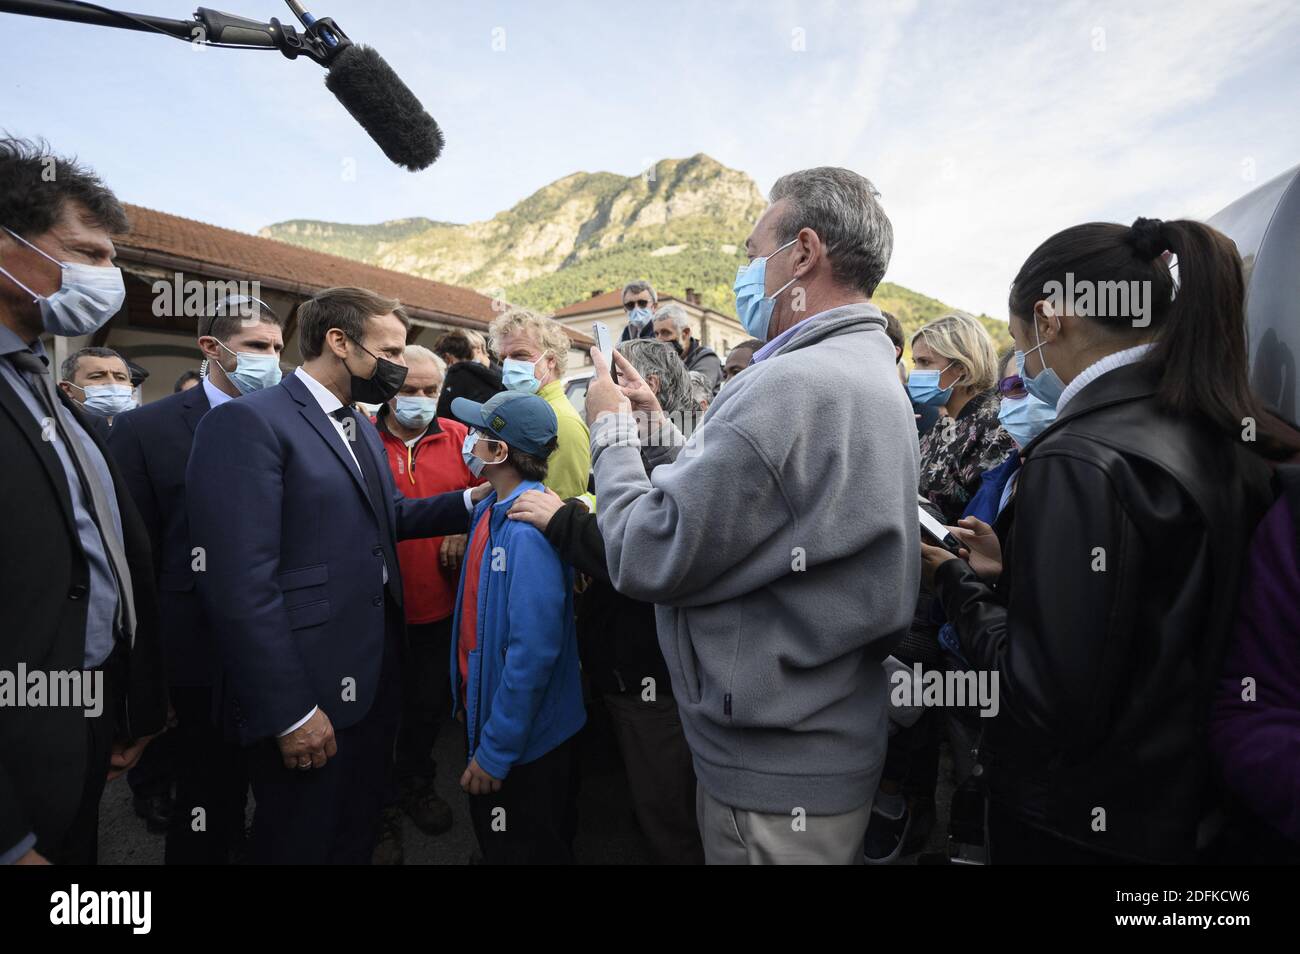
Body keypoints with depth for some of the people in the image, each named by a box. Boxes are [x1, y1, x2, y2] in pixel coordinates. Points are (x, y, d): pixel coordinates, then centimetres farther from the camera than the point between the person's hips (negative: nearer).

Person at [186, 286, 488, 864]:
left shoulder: (361, 427, 12)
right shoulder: (249, 422, -18)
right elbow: (242, 584, -23)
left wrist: (471, 499, 0)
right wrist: (290, 712, -22)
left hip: (373, 672, 8)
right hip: (307, 689, -8)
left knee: (359, 830, 25)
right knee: (301, 842, 14)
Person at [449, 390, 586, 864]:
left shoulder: (528, 527, -28)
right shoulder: (492, 507, 1)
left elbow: (534, 650, -29)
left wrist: (495, 751, -21)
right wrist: (470, 700, 15)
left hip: (526, 740, -8)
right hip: (484, 712, 9)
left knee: (527, 851, 15)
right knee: (496, 843, 28)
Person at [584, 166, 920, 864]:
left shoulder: (790, 388, -27)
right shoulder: (873, 376, 7)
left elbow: (644, 559, -22)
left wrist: (612, 429, -8)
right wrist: (656, 426, 9)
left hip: (771, 775, -9)